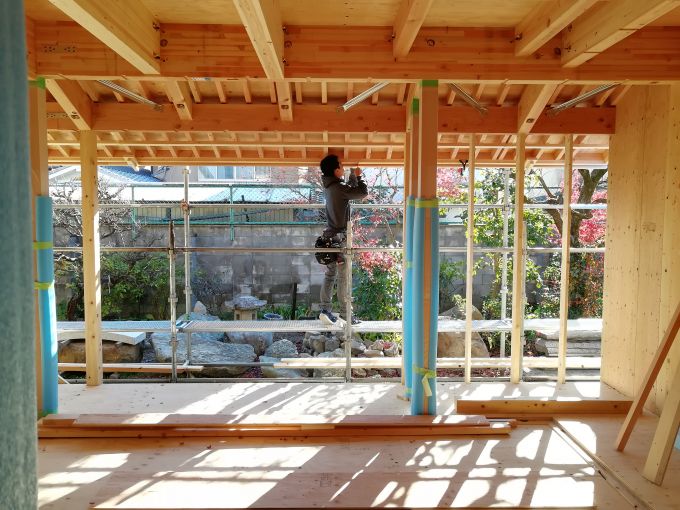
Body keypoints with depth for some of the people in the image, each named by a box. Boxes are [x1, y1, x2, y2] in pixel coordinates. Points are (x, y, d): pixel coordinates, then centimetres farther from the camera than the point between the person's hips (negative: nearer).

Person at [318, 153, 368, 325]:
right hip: (339, 237, -8)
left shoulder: (329, 186, 10)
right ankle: (345, 314, 5)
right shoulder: (339, 187, -17)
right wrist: (358, 176, 0)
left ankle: (326, 310, 12)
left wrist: (353, 176, 20)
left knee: (330, 275, 10)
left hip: (330, 236, 8)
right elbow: (363, 192, -14)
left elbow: (350, 189, 26)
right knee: (343, 277, -2)